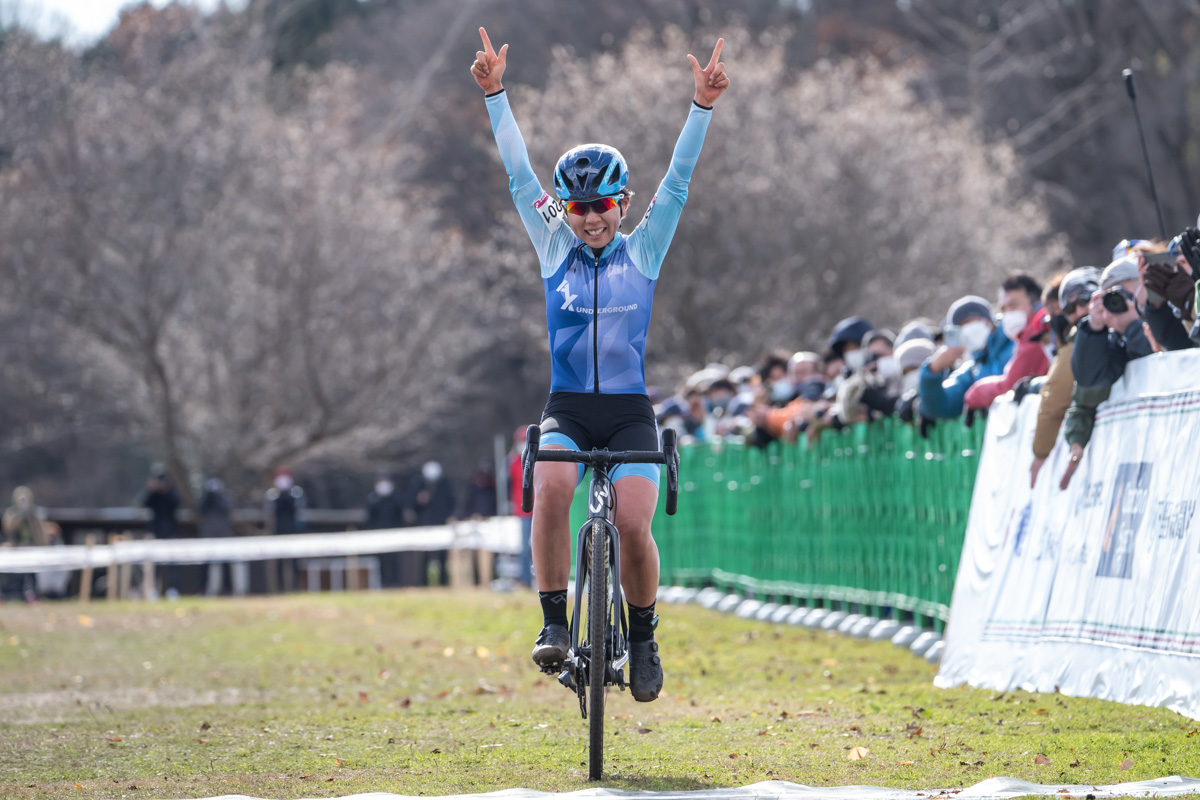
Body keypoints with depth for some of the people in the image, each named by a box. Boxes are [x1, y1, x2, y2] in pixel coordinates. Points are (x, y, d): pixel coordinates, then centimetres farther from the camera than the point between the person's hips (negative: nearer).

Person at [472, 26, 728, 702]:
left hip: (629, 412, -1)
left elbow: (678, 181, -2)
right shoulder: (555, 248, 9)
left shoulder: (644, 251, 6)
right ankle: (555, 622, -20)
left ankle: (643, 639, 5)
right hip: (567, 410, 1)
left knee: (634, 524, -18)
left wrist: (703, 107, -11)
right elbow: (519, 174, 3)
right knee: (550, 491, -29)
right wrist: (496, 93, -4)